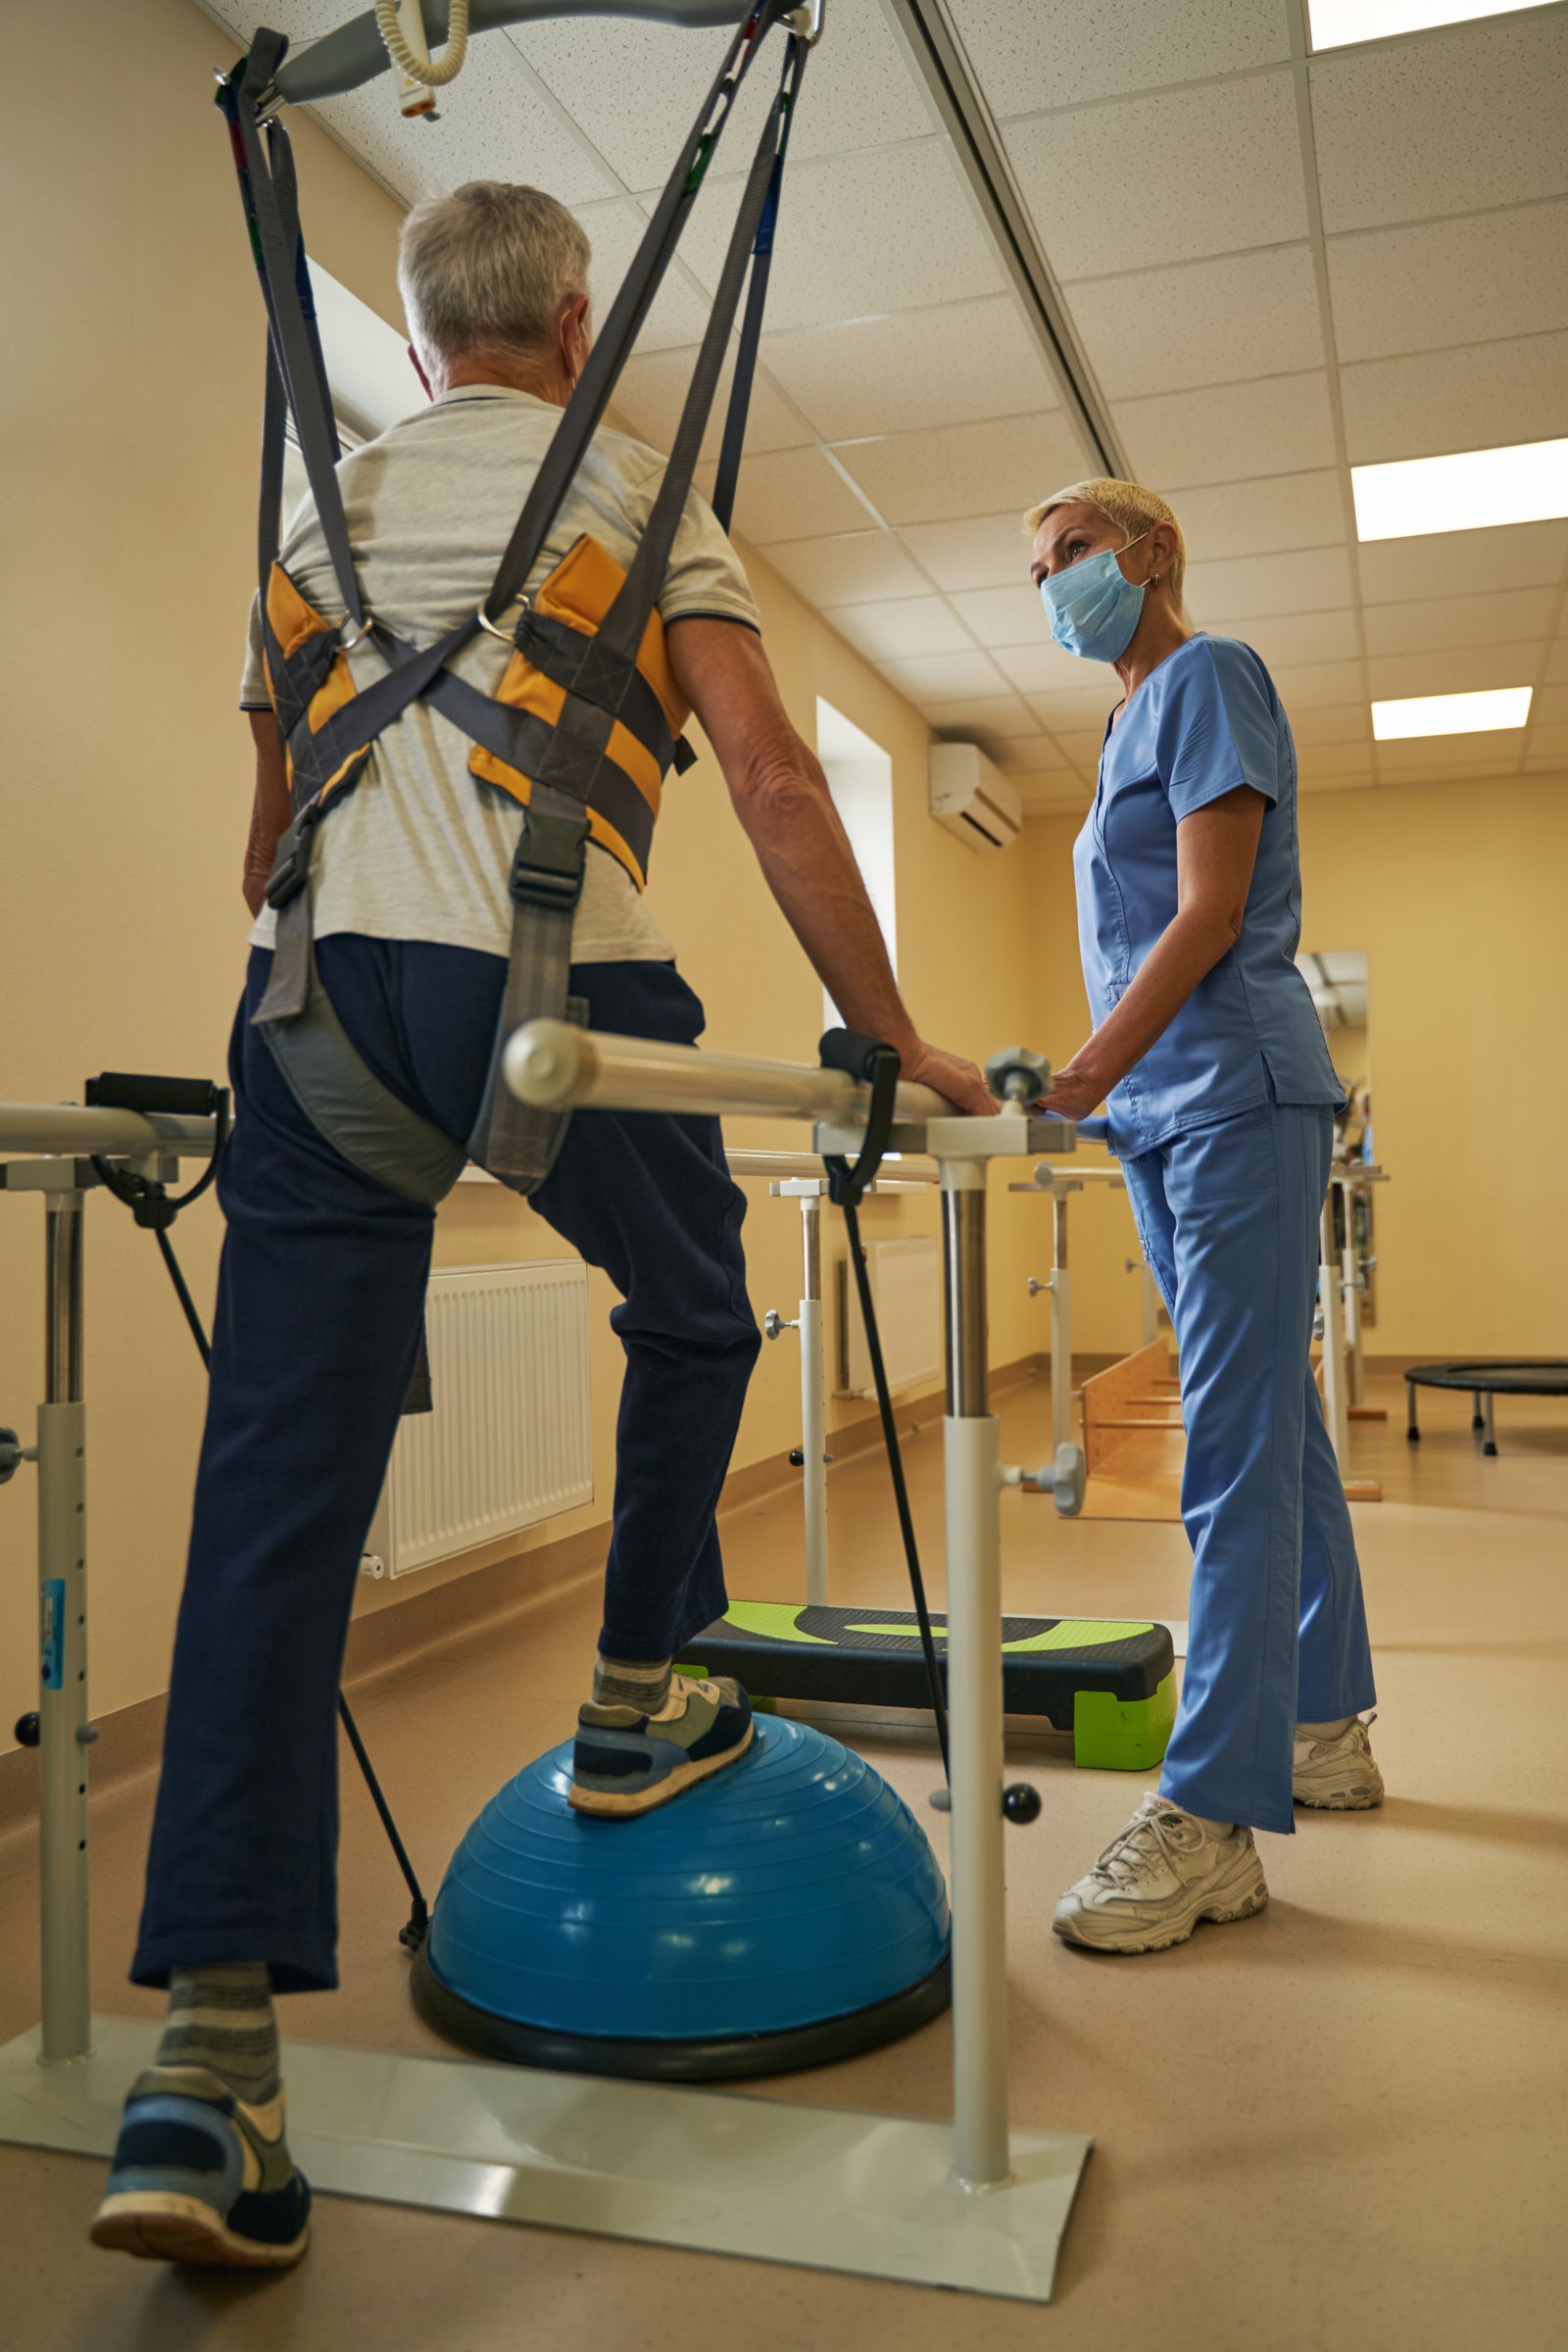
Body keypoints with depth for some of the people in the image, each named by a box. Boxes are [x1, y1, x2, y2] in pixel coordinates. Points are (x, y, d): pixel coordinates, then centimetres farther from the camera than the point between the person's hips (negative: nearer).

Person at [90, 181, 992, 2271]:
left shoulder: (323, 507, 26)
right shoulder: (630, 489, 14)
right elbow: (771, 784, 2)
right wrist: (891, 1040, 6)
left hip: (322, 990, 4)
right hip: (551, 982, -3)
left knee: (279, 1489, -1)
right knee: (691, 1320, 24)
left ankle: (212, 2049, -2)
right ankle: (640, 1708, 32)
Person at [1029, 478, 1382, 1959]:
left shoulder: (1207, 677, -3)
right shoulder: (1131, 726, 23)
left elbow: (1211, 915, -14)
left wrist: (1093, 1072, -21)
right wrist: (1093, 1083, 13)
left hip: (1235, 1098, -10)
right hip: (1161, 1111, 10)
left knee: (1238, 1448, -11)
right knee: (1271, 1428, 13)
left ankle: (1211, 1820, -8)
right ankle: (1324, 1727, 24)